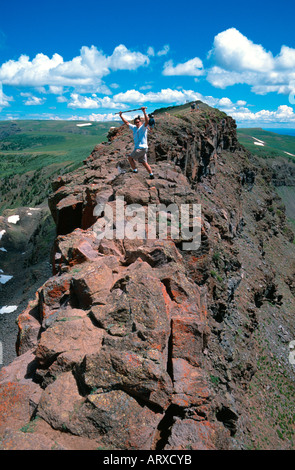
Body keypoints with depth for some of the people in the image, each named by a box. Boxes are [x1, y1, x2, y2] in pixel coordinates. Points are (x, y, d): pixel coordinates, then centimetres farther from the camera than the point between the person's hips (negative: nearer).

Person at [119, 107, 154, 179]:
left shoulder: (143, 127, -6)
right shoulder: (134, 128, 16)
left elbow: (147, 121, -26)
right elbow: (127, 123, 26)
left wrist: (144, 112, -35)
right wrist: (121, 116, 26)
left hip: (142, 147, -8)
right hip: (138, 148, 8)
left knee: (130, 157, -5)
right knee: (144, 162, 5)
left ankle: (135, 171, 3)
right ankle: (151, 174, 4)